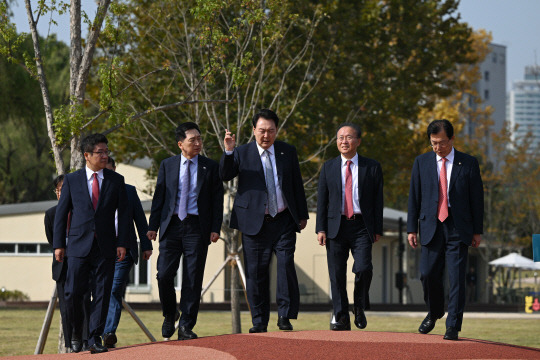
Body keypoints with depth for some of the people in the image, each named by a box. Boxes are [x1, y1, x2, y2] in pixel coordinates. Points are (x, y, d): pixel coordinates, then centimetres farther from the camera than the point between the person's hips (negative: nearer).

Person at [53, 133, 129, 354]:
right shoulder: (72, 180, 6)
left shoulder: (116, 181, 8)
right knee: (73, 293, -4)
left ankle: (95, 339, 3)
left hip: (105, 247, 1)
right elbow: (61, 213, 7)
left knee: (102, 294, -2)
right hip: (78, 245, -1)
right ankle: (76, 333, 18)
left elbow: (123, 212, 8)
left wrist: (122, 243, -1)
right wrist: (59, 244, 1)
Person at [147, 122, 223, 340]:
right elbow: (159, 196, 10)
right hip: (171, 225, 1)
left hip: (197, 227, -1)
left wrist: (215, 228, -3)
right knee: (164, 274, -7)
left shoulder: (210, 167, 7)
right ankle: (170, 315, 18)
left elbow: (217, 199, 6)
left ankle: (186, 327, 4)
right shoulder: (167, 165, 10)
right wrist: (153, 226, 3)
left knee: (193, 279, -2)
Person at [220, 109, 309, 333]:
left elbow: (297, 185, 14)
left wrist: (302, 215, 12)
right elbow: (225, 175, -10)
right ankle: (259, 321, 7)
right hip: (255, 222, -1)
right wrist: (228, 151, -25)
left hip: (284, 222, 1)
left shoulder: (288, 152, 10)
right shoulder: (242, 153, 5)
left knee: (286, 265, -12)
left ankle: (285, 317, -5)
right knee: (256, 272, 0)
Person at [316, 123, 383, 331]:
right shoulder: (329, 168, 11)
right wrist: (321, 229, 0)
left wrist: (377, 229, 0)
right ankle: (341, 318, 8)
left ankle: (360, 308, 8)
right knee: (337, 275, 1)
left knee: (363, 269, -16)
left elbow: (378, 200, 6)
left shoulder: (372, 168, 6)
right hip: (336, 226, 2)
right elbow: (322, 200, 9)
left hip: (361, 227, -2)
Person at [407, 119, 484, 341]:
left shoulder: (469, 164, 3)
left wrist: (477, 231, 3)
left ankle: (453, 326, -3)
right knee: (428, 274, -1)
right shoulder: (422, 163, 8)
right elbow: (414, 197, 10)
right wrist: (412, 228, 4)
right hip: (431, 227, 2)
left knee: (456, 277, -7)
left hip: (458, 229, -2)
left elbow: (477, 198, 6)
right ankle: (434, 313, 26)